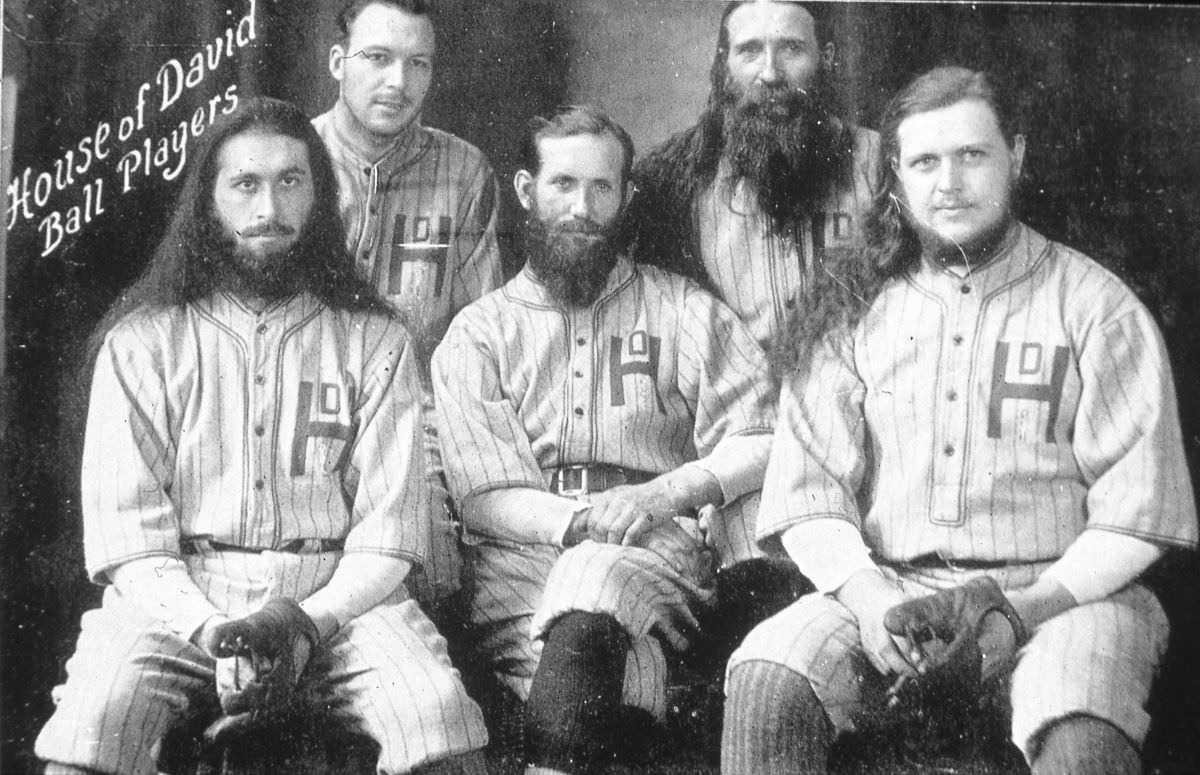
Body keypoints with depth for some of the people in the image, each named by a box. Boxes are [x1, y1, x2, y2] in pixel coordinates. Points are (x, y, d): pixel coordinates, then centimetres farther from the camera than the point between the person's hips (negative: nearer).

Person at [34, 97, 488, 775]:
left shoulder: (376, 339, 8)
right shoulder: (141, 339, 7)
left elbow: (386, 538, 2)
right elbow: (128, 539, -1)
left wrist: (308, 621, -16)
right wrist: (212, 633, -17)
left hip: (338, 596, 0)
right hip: (178, 598, 0)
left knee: (438, 711, -28)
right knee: (92, 719, -29)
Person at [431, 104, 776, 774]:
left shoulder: (684, 311, 17)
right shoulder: (476, 334, 17)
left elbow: (761, 444, 8)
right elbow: (484, 496, 4)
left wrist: (662, 494, -10)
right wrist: (582, 520, -14)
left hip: (654, 545, 0)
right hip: (518, 561, 0)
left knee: (596, 576, -36)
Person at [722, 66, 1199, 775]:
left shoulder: (1096, 304, 5)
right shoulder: (852, 311, 12)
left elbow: (1138, 513, -1)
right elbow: (807, 501, 5)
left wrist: (1023, 609, -14)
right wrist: (868, 596, -14)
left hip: (1060, 590, -2)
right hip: (887, 587, 2)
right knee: (764, 687, -26)